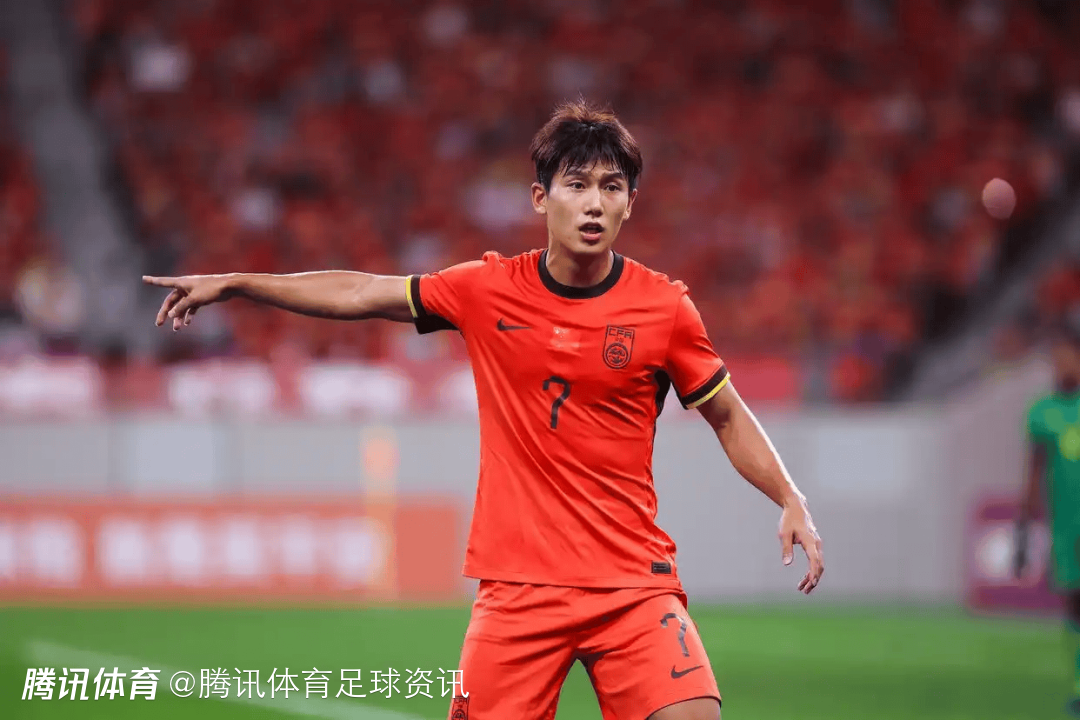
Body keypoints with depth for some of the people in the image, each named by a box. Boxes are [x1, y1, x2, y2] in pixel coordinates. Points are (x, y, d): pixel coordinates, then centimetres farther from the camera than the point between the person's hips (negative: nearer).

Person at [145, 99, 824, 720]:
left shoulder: (665, 306, -3)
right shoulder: (487, 290, 0)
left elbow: (730, 417, 9)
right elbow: (360, 294, 12)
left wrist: (792, 502, -4)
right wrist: (231, 283, 13)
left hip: (633, 584, -1)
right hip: (516, 585, 1)